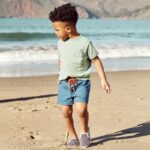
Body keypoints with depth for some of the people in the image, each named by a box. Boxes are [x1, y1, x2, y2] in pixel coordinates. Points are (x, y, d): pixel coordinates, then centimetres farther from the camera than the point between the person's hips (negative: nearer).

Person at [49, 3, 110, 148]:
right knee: (66, 111, 1)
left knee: (81, 109, -16)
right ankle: (72, 136, 19)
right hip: (64, 82, 4)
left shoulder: (85, 42, -9)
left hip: (82, 81, -4)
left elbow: (96, 60, -4)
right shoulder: (60, 43, 6)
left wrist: (103, 79, -7)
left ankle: (84, 131, 12)